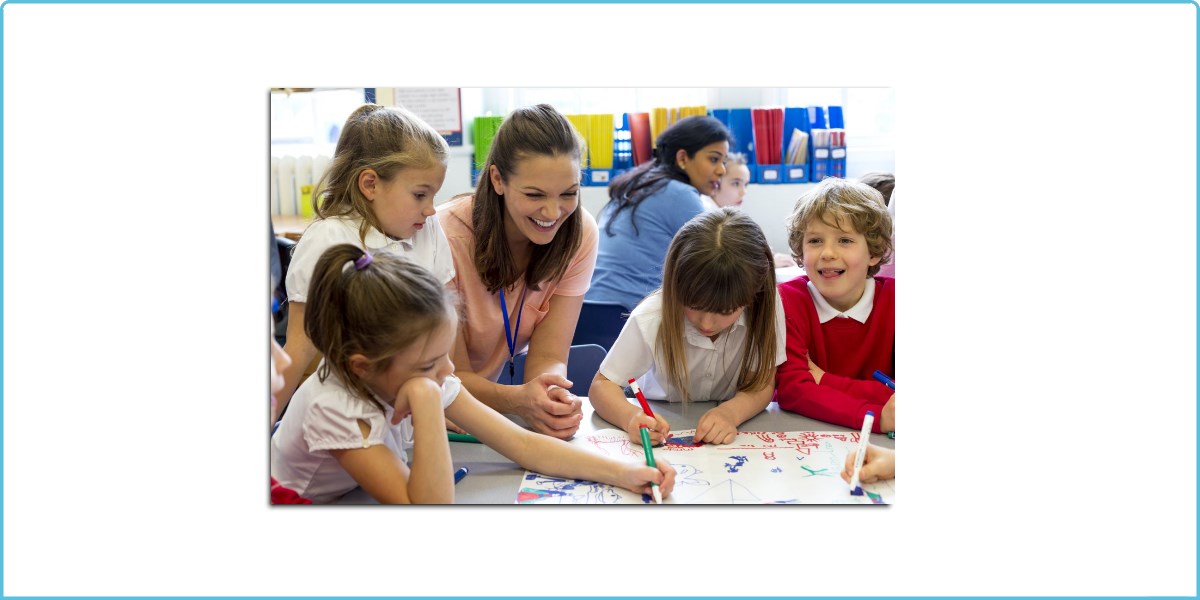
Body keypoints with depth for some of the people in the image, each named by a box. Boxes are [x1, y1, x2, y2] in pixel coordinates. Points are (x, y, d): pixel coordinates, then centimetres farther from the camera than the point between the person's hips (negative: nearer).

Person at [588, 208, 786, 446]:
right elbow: (602, 384, -16)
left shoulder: (765, 305, -21)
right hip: (662, 425, 0)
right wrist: (630, 416, -38)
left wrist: (732, 412, -35)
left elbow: (762, 383, -13)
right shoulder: (650, 319, -24)